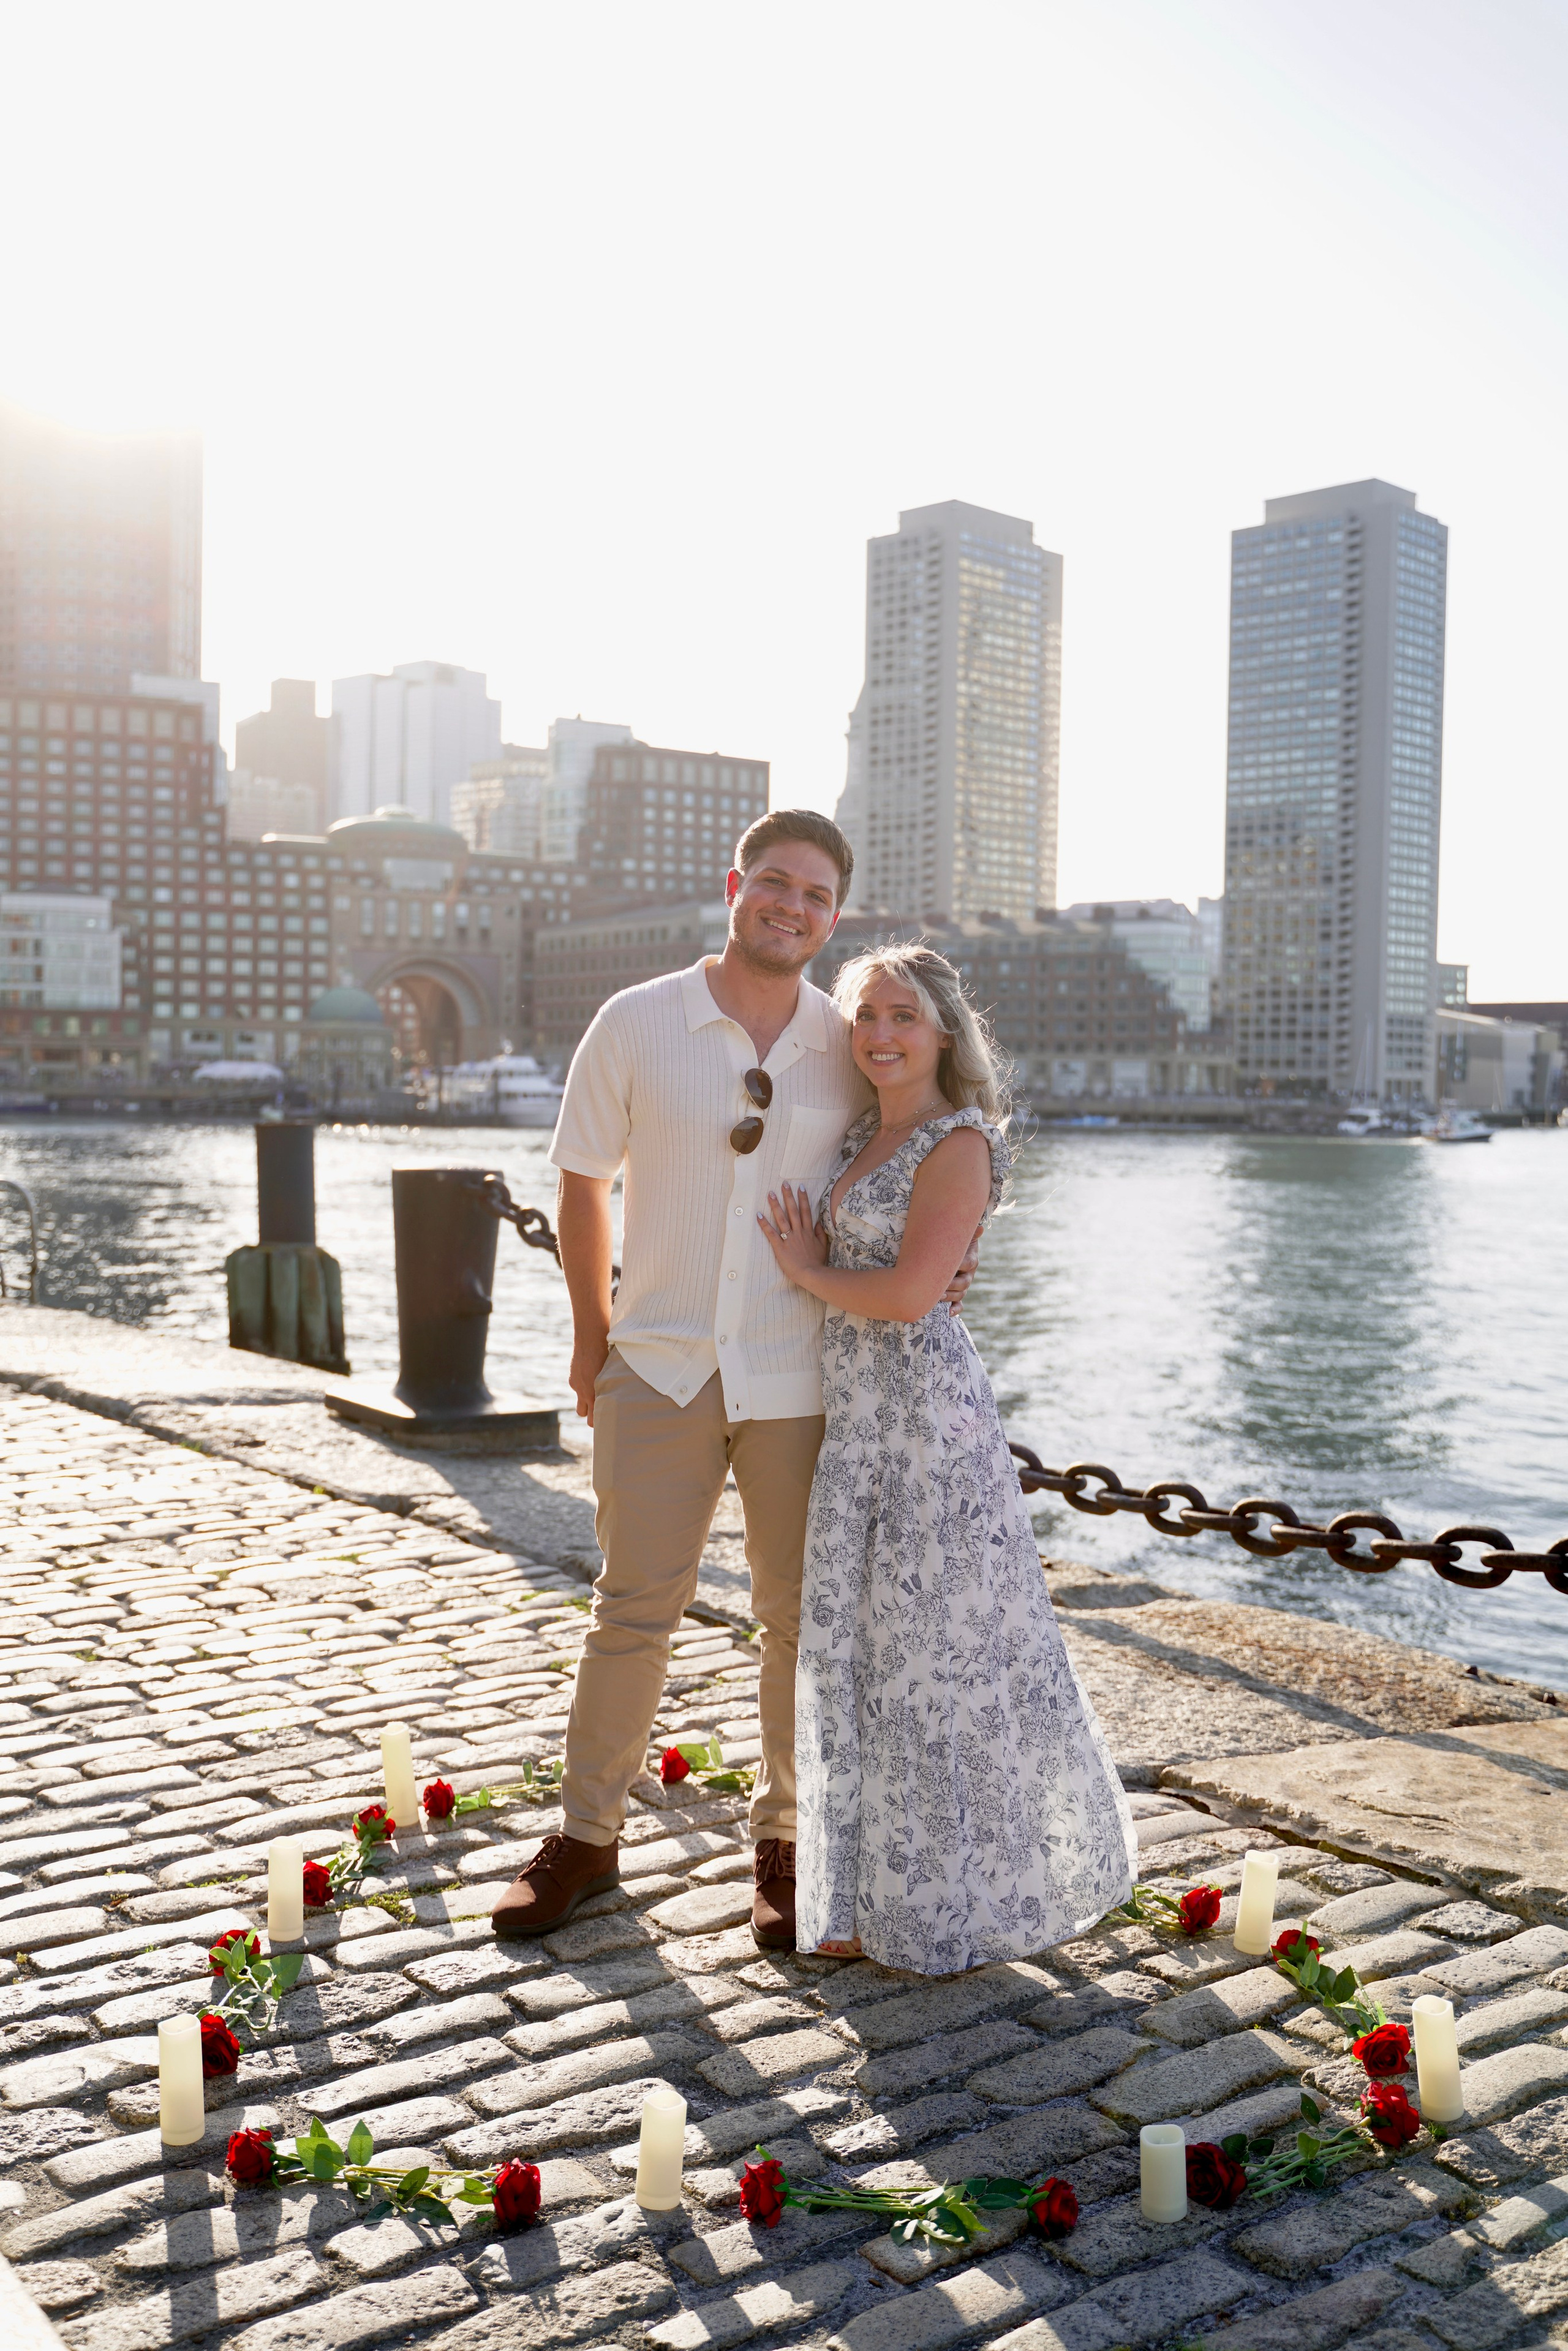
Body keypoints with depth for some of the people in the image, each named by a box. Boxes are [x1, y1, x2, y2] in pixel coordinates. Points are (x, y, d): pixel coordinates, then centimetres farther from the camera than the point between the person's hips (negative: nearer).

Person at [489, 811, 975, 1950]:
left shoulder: (853, 1049, 2)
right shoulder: (638, 1025, -2)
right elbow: (583, 1181, 6)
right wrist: (592, 1335, 6)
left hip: (800, 1377, 1)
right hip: (659, 1371, -1)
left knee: (802, 1616, 9)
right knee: (634, 1610, 5)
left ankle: (785, 1838, 27)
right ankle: (587, 1836, 23)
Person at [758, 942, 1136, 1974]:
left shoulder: (959, 1143, -11)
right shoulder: (864, 1138, 13)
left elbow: (909, 1293, -17)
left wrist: (805, 1269, -5)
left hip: (926, 1402, -8)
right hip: (855, 1410, 9)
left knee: (945, 1641, 2)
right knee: (859, 1645, 13)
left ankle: (969, 1897, 19)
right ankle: (878, 1898, 28)